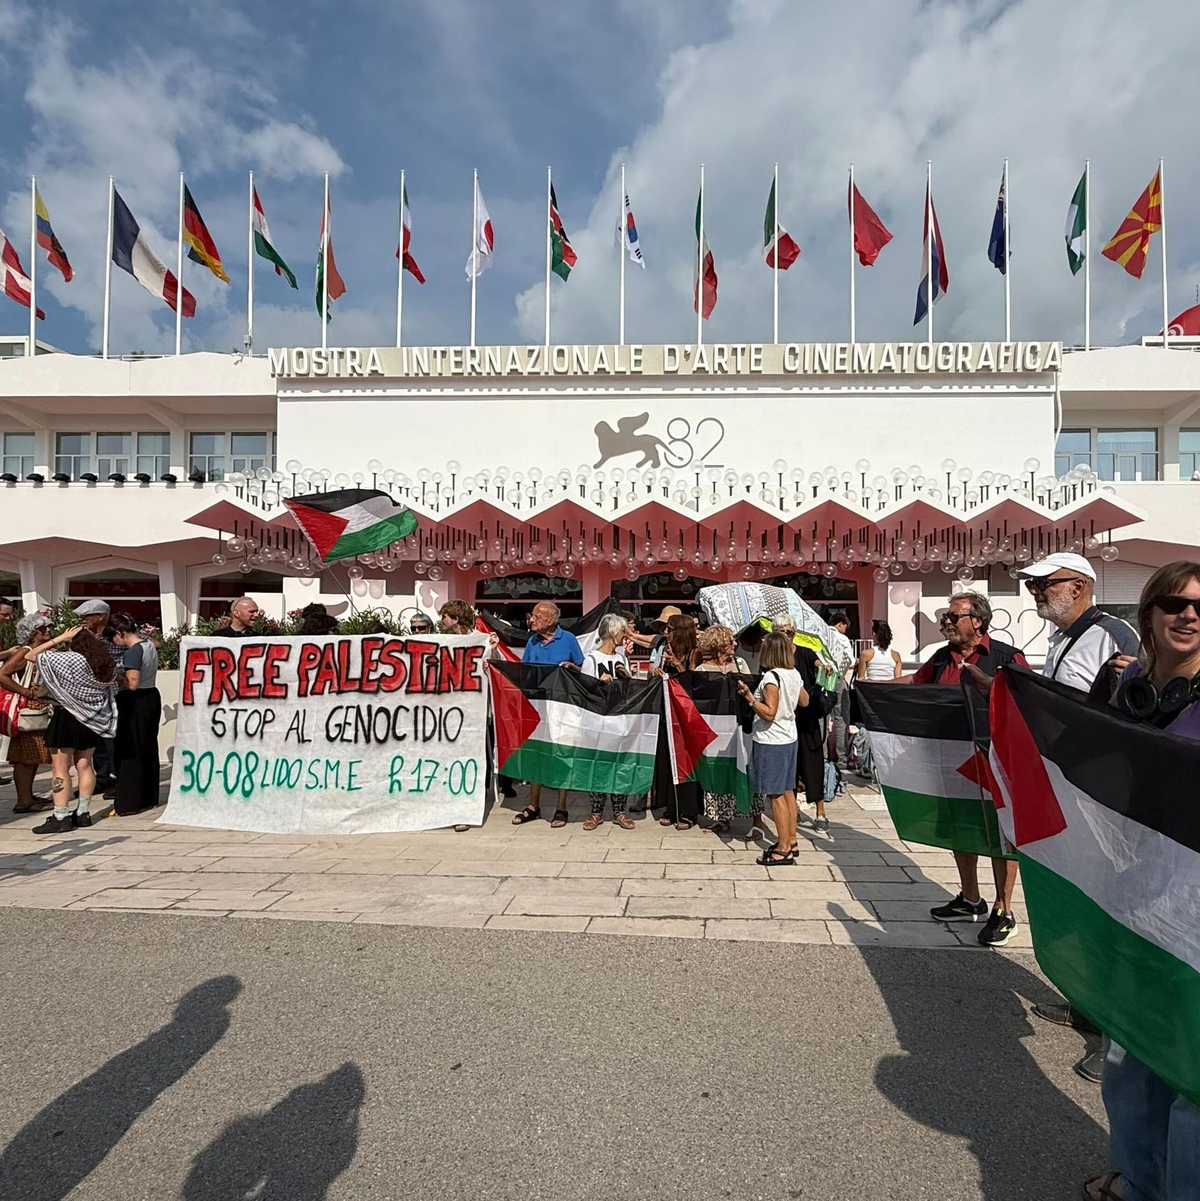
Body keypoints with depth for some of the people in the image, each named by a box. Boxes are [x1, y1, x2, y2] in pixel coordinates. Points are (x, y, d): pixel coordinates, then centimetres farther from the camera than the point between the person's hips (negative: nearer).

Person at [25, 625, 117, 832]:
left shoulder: (68, 659, -17)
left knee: (61, 769, -1)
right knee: (84, 765, 12)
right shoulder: (106, 664, 0)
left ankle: (60, 817, -2)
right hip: (92, 720, 6)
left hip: (68, 718, -6)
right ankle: (83, 813, 16)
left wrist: (60, 638, -10)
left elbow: (31, 655, -12)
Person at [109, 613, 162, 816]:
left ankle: (129, 803, 4)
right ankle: (148, 797, 24)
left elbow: (132, 683, -23)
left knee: (129, 752, -1)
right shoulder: (149, 645, 9)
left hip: (136, 703, -9)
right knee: (149, 750, 15)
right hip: (152, 698, 9)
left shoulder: (133, 651, -19)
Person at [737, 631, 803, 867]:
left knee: (776, 795, -3)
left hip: (771, 741, -9)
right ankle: (790, 841, 26)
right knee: (787, 791, 16)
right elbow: (804, 701, 20)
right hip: (789, 738, 9)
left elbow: (769, 713, -24)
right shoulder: (794, 674, 4)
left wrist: (749, 697, -27)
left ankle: (783, 850, 2)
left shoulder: (771, 677, -20)